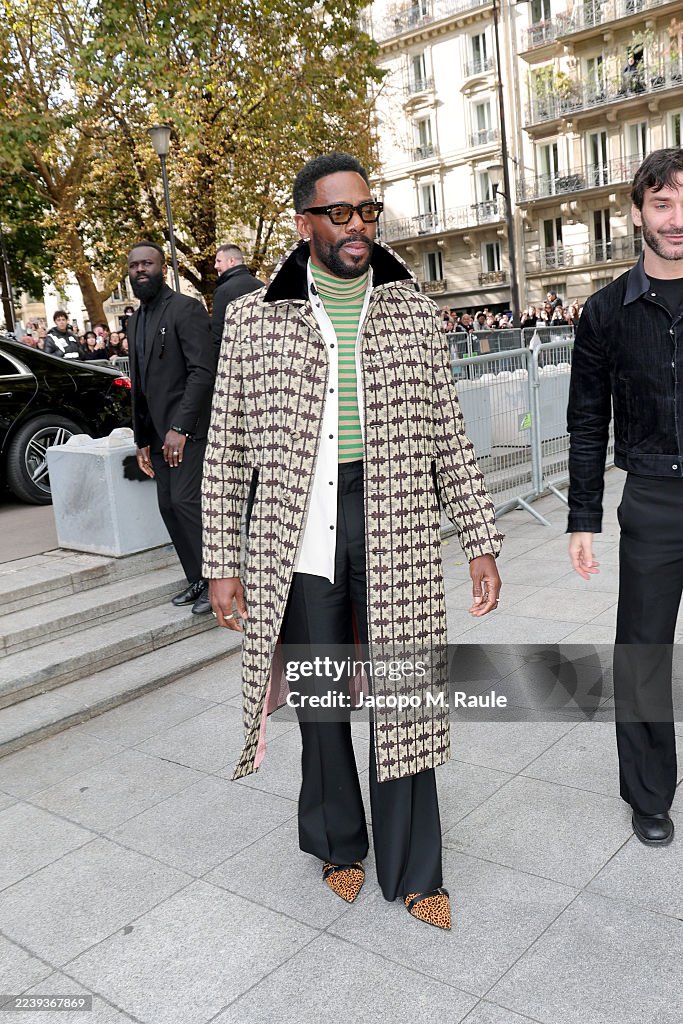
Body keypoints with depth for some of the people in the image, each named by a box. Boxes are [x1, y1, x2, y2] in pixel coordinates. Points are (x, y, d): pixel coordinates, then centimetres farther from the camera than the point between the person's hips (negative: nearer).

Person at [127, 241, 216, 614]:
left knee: (185, 499, -14)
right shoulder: (136, 320, 18)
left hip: (189, 428, -8)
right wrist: (143, 439, 16)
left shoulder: (186, 308, -7)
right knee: (169, 506, 7)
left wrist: (180, 428, -20)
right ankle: (198, 580, 16)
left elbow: (203, 371, -15)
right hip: (160, 432, 8)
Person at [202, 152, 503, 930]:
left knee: (402, 705, 7)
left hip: (395, 533, 1)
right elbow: (227, 452, 2)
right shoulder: (254, 321, 0)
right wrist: (223, 564, 0)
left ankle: (413, 873, 28)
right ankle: (340, 845, 39)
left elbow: (448, 436, 6)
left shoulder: (414, 313, 4)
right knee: (321, 703, 14)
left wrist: (480, 541, 4)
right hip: (299, 540, 0)